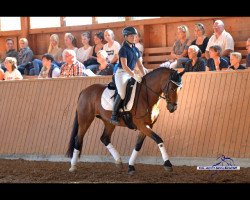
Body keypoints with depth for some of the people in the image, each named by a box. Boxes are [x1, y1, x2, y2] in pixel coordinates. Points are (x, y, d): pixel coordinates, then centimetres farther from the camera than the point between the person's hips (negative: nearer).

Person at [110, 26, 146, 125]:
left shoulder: (136, 50, 12)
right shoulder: (124, 49, -10)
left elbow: (140, 65, 15)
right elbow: (124, 66, -18)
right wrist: (134, 75, -25)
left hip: (131, 74, 8)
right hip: (122, 73, -8)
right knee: (122, 94, -27)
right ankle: (113, 116, -19)